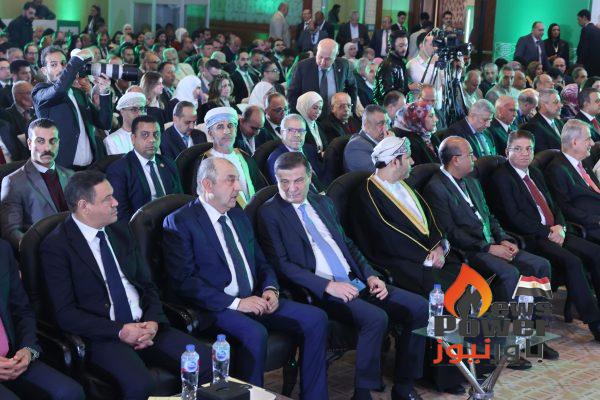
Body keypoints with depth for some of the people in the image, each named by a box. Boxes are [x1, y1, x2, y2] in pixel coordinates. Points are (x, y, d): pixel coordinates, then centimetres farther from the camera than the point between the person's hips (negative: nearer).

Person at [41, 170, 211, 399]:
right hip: (102, 336, -6)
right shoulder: (56, 247, -7)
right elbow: (65, 314, -12)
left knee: (205, 363, -16)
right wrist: (119, 331, -17)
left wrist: (153, 321, -4)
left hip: (145, 326, 6)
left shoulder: (119, 232, 13)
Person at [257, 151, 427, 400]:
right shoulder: (270, 213, -1)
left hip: (356, 283, 7)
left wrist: (370, 275, 5)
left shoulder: (323, 203, 19)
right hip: (320, 293, -7)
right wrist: (328, 286, -18)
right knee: (376, 318, -31)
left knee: (418, 307, -8)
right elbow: (281, 265, -11)